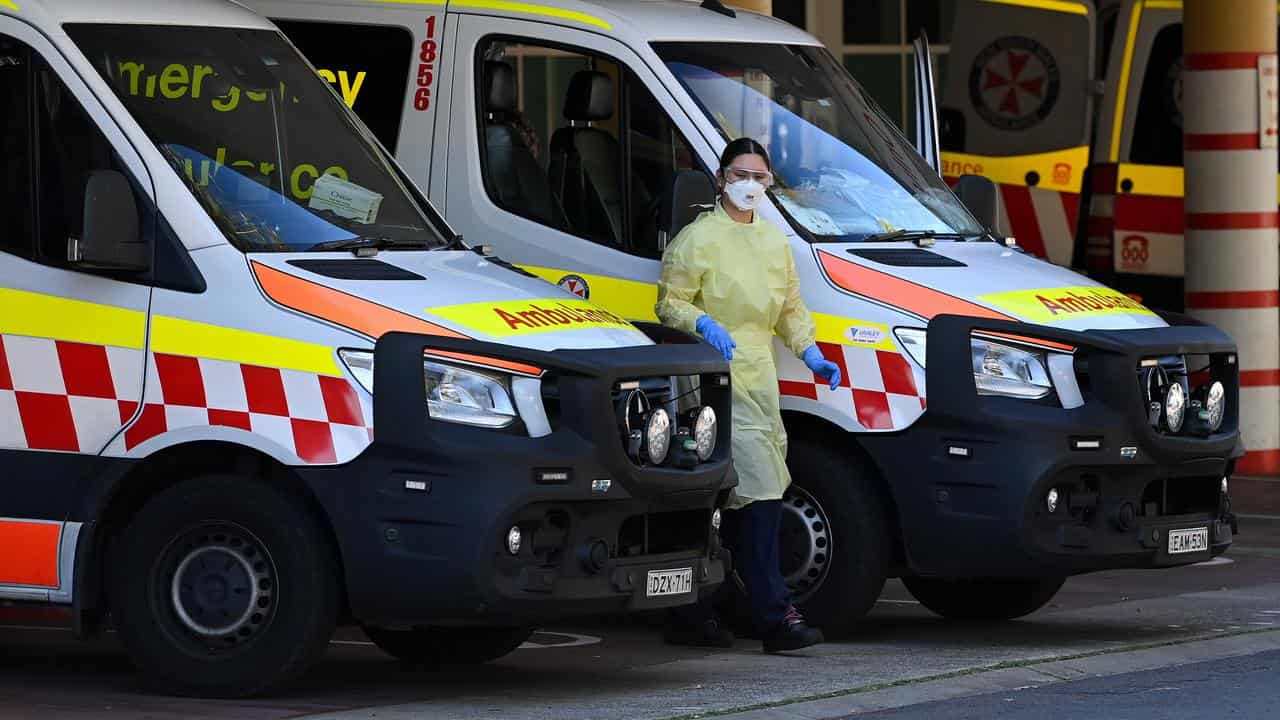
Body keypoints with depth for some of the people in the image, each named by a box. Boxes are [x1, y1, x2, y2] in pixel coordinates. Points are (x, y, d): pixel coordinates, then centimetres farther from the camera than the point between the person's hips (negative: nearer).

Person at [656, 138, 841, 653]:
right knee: (759, 492, -16)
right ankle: (775, 616, -18)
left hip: (759, 379, 7)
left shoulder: (774, 242, 18)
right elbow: (669, 302, -5)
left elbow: (791, 310, 26)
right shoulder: (698, 238, -3)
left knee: (728, 505, 5)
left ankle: (694, 617, 10)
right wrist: (703, 324, -23)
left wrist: (811, 354, 12)